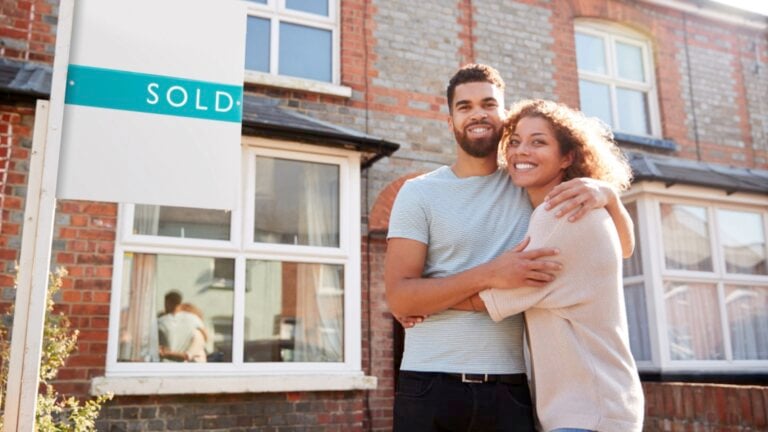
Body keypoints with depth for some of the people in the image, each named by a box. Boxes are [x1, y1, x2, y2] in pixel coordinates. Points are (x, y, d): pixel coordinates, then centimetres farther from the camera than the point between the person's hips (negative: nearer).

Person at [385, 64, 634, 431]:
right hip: (430, 387, -2)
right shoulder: (419, 193, -1)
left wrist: (606, 192, -11)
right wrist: (489, 275, -20)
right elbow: (399, 297, -8)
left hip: (511, 391, 2)